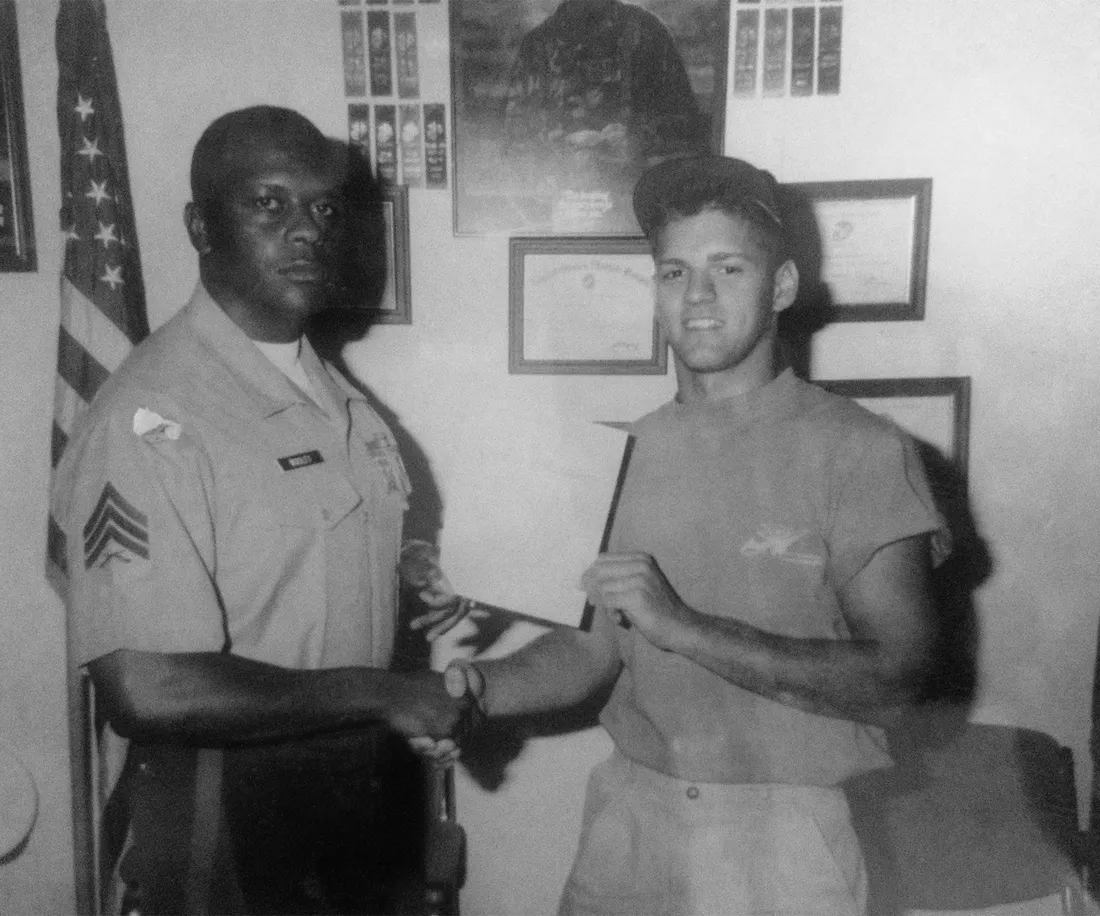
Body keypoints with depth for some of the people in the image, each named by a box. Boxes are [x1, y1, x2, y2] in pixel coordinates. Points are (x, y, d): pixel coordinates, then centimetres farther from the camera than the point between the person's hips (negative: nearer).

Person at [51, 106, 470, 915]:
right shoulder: (151, 420, -22)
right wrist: (379, 693, -20)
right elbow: (147, 691, -28)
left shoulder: (334, 393, 4)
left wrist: (409, 578, -3)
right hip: (227, 834, -7)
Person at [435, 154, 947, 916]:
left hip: (784, 835, -4)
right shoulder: (630, 450, 3)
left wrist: (685, 627, -25)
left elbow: (898, 677, -17)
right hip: (629, 816, 4)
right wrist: (484, 688, -12)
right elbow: (598, 645, 6)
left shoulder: (860, 452, -11)